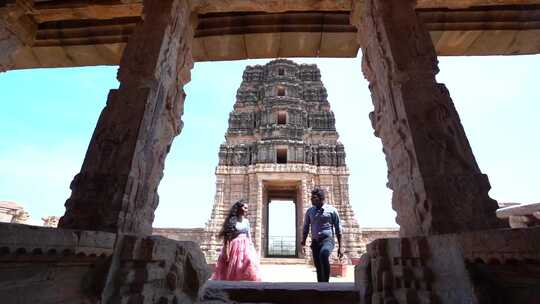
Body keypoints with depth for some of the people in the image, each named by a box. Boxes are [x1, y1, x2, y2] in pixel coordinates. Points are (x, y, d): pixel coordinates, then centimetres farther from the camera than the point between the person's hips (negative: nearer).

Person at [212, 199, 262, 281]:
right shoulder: (232, 220, -5)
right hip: (234, 246, -5)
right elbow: (226, 237, -9)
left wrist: (251, 248, 8)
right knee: (232, 272, 0)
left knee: (249, 269, -9)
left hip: (246, 247, 5)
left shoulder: (246, 221, 12)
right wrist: (226, 251, -15)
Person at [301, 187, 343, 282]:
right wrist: (303, 243, 2)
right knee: (318, 267, 4)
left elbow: (338, 229, 2)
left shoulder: (332, 210, -2)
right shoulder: (309, 211, 6)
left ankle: (326, 282, -19)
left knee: (323, 254, -33)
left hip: (328, 240, -4)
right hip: (315, 241, 4)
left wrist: (340, 247, 0)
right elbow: (306, 228, 10)